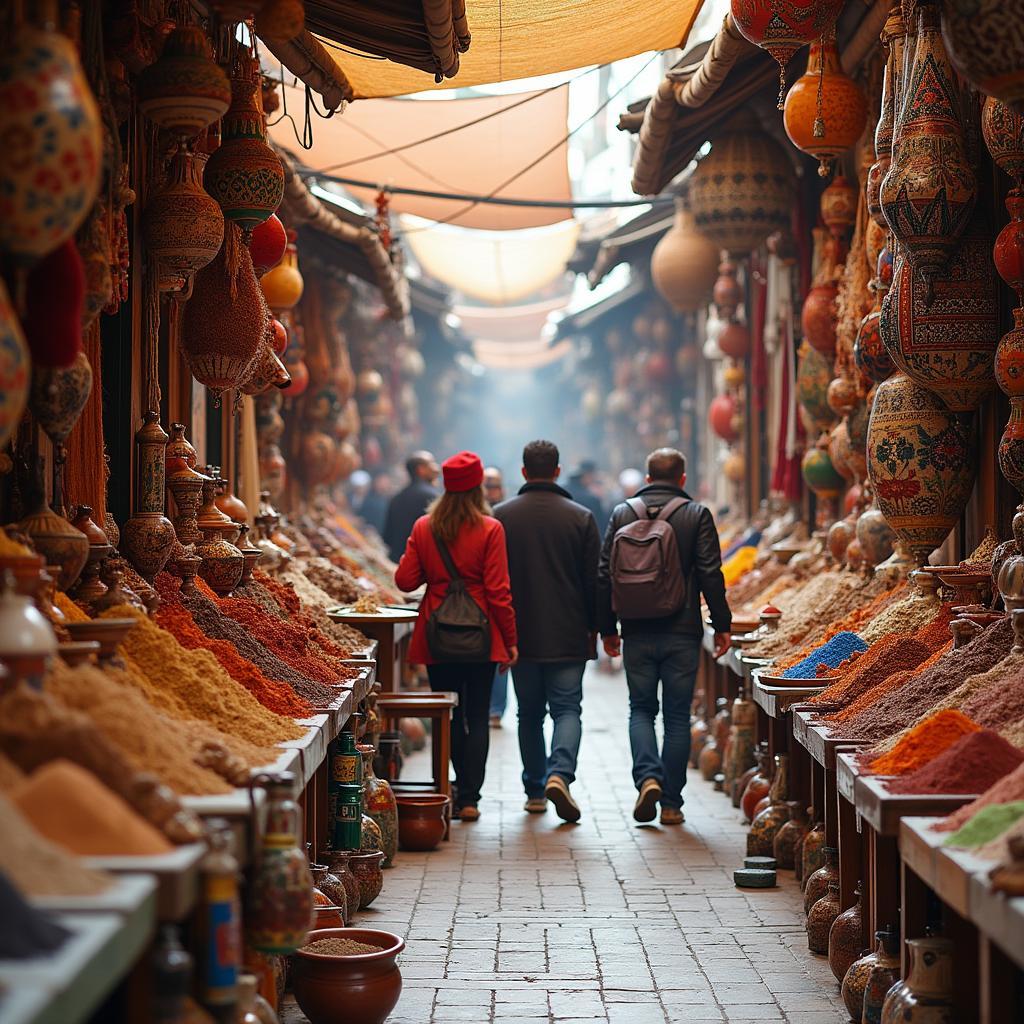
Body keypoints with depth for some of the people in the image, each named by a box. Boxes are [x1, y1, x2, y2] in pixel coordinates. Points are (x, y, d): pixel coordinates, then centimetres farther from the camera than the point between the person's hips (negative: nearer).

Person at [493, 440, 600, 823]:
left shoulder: (501, 516, -1)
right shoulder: (580, 517, -2)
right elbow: (594, 580, 0)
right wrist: (593, 627, 11)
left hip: (520, 634, 1)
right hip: (568, 636, -1)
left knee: (530, 713, 12)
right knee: (567, 708, 2)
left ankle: (535, 791, 16)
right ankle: (560, 774, -20)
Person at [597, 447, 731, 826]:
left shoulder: (623, 514, 4)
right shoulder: (697, 515, -2)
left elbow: (605, 575, 4)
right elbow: (711, 575, -6)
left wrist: (607, 628, 11)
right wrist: (722, 625, 1)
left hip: (638, 633, 1)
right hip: (682, 634, -1)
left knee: (641, 709, 14)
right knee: (677, 715, 6)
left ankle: (648, 777, -10)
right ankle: (671, 802, 7)